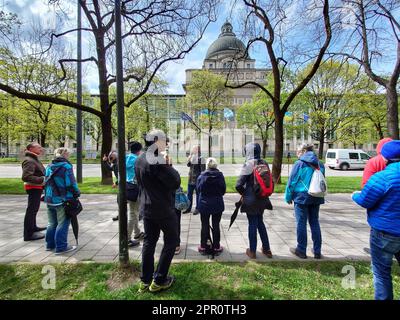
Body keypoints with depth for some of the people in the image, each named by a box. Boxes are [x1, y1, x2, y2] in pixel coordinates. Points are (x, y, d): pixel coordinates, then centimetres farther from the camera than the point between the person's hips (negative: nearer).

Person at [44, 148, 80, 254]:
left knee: (52, 223, 20)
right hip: (62, 200, -7)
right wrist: (77, 193, -4)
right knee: (63, 224, 2)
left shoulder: (49, 166, 9)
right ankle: (61, 247, 7)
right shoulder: (66, 166, -14)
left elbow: (47, 182, 17)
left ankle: (50, 244, 30)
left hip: (49, 199, 8)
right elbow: (71, 184, -17)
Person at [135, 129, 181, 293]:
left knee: (149, 242, 16)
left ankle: (145, 280, 26)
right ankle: (159, 280, 15)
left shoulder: (140, 159, 7)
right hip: (163, 209, -8)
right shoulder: (157, 159, -22)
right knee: (171, 241, 9)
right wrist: (168, 165, -11)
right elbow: (175, 182, -23)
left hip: (146, 208, 8)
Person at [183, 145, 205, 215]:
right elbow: (188, 165, 11)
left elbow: (203, 169, -13)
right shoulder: (192, 157, 10)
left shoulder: (200, 158, -12)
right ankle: (188, 208, 25)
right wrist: (190, 157, -3)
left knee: (198, 194, 6)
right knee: (189, 194, 12)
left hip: (197, 179, -7)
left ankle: (197, 209, 17)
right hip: (191, 178, 7)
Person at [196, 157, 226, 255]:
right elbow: (223, 190, -2)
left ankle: (203, 247, 22)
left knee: (204, 226, 12)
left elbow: (198, 189, -1)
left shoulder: (201, 176, -9)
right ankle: (216, 247, 21)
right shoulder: (220, 175, -10)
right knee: (216, 226, 11)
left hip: (204, 204, 0)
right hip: (217, 205, 0)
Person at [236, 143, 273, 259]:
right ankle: (266, 249, 30)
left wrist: (244, 193, -1)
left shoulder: (248, 165, -17)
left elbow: (238, 185, -20)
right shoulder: (264, 163, 0)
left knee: (252, 224, 7)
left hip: (251, 200, -5)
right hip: (262, 199, 6)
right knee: (260, 222, 21)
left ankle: (252, 251, 22)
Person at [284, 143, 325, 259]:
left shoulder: (299, 164, -10)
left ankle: (301, 250, 15)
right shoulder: (319, 164, 6)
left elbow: (292, 181, -10)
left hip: (301, 197, -5)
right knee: (315, 223, 13)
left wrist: (288, 197, -1)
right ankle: (317, 251, 22)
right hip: (316, 198, 5)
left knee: (301, 223, 4)